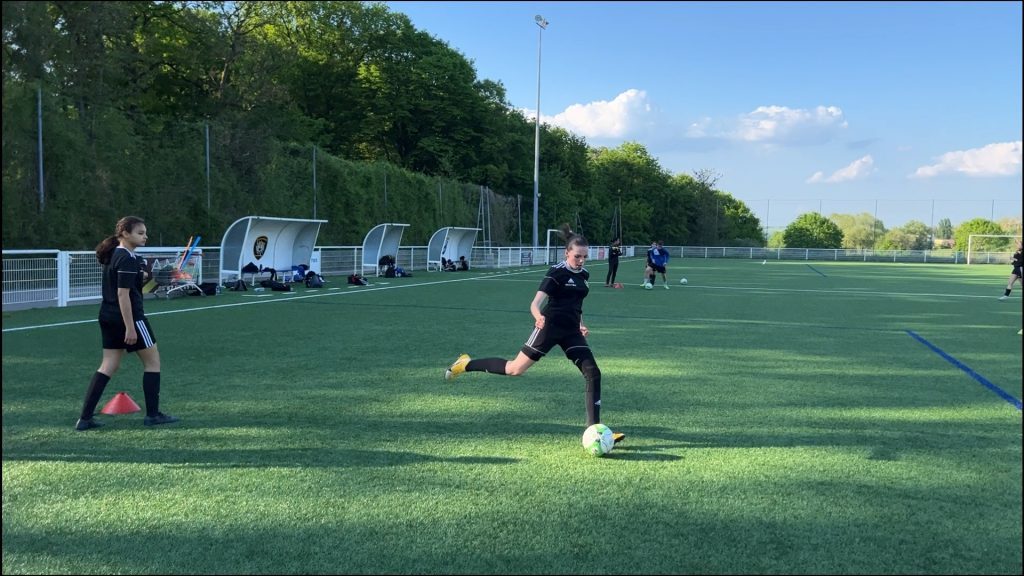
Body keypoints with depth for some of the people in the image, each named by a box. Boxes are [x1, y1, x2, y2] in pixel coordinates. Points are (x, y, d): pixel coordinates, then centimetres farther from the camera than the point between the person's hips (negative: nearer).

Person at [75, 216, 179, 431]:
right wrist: (130, 328, -21)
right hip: (129, 316, -9)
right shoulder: (128, 258, -16)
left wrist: (141, 277, 13)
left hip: (108, 316, 9)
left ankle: (85, 418, 8)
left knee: (108, 366, 11)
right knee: (152, 361, 5)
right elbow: (123, 294, -21)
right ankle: (152, 414, 10)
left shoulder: (113, 254, 12)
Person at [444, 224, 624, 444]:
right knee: (516, 369, -2)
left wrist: (580, 325, 14)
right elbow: (535, 303, -21)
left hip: (571, 331, 7)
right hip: (550, 327, -6)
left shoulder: (584, 275, 10)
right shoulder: (557, 272, -13)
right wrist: (539, 317, -42)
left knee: (593, 374, -6)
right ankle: (467, 364, 17)